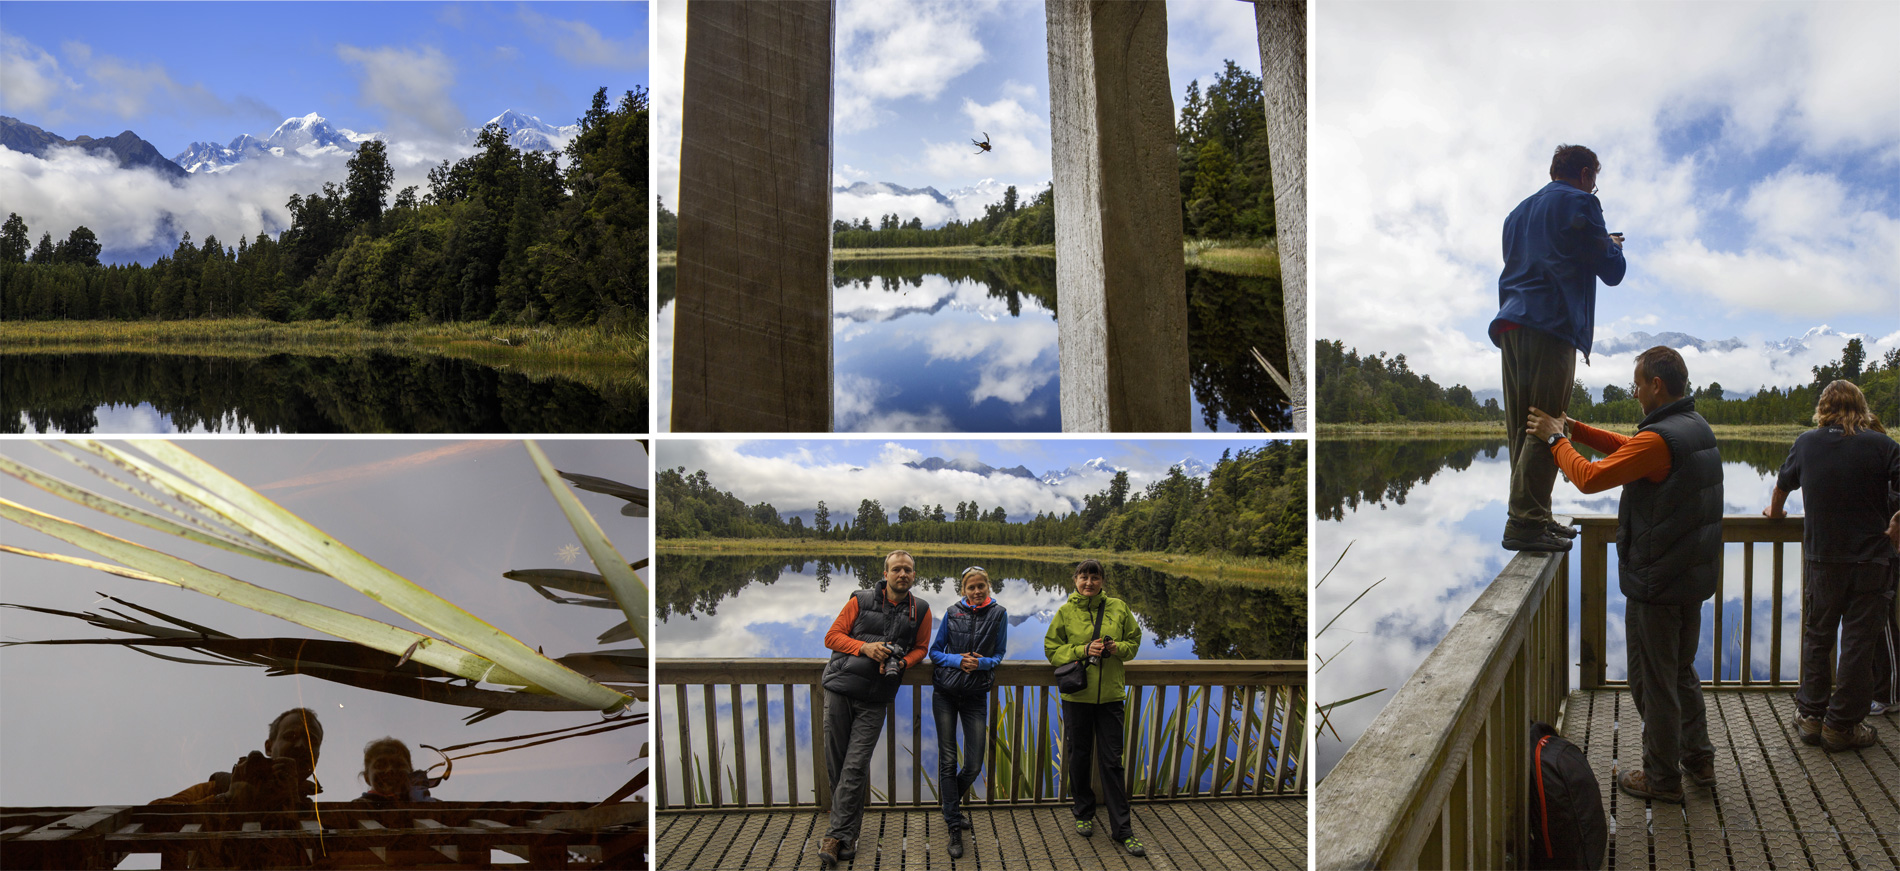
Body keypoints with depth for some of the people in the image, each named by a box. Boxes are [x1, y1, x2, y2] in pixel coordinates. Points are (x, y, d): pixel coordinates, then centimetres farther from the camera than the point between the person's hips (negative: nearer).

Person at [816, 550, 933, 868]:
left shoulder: (920, 611, 6)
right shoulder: (861, 601, 2)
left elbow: (920, 648, 17)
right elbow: (832, 636, 3)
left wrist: (901, 663, -5)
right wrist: (864, 647, -13)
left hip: (875, 699, 0)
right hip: (840, 689, 0)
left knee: (855, 767, -9)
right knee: (835, 763, 3)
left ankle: (839, 834, -4)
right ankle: (850, 827, 20)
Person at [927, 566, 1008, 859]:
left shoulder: (998, 614, 0)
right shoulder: (953, 613, -1)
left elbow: (999, 654, 6)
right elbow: (935, 651, 4)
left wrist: (981, 662, -14)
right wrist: (958, 660, -14)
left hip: (975, 695, 1)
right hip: (945, 692, -1)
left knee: (974, 765, 0)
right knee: (948, 760, -1)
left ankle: (950, 804, 31)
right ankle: (954, 828, 6)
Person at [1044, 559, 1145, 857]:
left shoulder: (1118, 608, 2)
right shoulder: (1065, 612, -1)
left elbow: (1134, 641, 10)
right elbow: (1051, 649, 0)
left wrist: (1117, 648, -11)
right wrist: (1084, 650, -14)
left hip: (1110, 695, 0)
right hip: (1076, 695, 0)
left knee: (1111, 760, 2)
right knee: (1079, 756, 11)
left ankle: (1122, 828, 8)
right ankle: (1084, 813, 31)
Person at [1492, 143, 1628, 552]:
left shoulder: (1520, 211, 26)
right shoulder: (1580, 204, 2)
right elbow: (1611, 271, 0)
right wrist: (1613, 246, 22)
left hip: (1512, 324, 8)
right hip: (1551, 327, -8)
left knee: (1524, 429, 8)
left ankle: (1535, 517, 11)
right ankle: (1525, 522, -16)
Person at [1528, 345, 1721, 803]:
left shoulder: (1658, 439, -24)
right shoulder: (1696, 427, 6)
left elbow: (1590, 477, -25)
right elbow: (1626, 448, 17)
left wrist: (1556, 439, -11)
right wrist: (1574, 427, 13)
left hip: (1656, 584, -9)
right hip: (1694, 576, 9)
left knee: (1653, 682, 4)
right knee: (1681, 671, 23)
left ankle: (1661, 778, 14)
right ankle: (1698, 758, 33)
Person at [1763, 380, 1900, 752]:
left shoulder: (1806, 443, 2)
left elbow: (1783, 484, 17)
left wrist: (1775, 511, 37)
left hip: (1821, 557, 2)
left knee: (1817, 637, 15)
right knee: (1859, 642, 4)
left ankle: (1811, 715, 18)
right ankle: (1841, 725, 8)